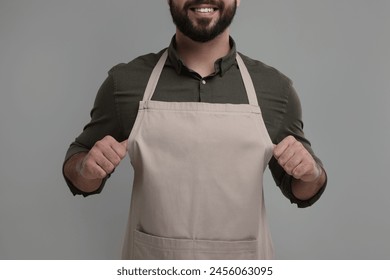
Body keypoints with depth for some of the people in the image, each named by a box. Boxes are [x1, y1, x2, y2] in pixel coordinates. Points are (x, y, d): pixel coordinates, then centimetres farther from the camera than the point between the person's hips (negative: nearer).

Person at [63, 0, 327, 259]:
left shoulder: (274, 88, -5)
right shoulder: (125, 81, -7)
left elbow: (301, 189, 5)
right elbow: (78, 169, 3)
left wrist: (311, 173, -16)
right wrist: (86, 167, -18)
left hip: (242, 267, 1)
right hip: (150, 261, 0)